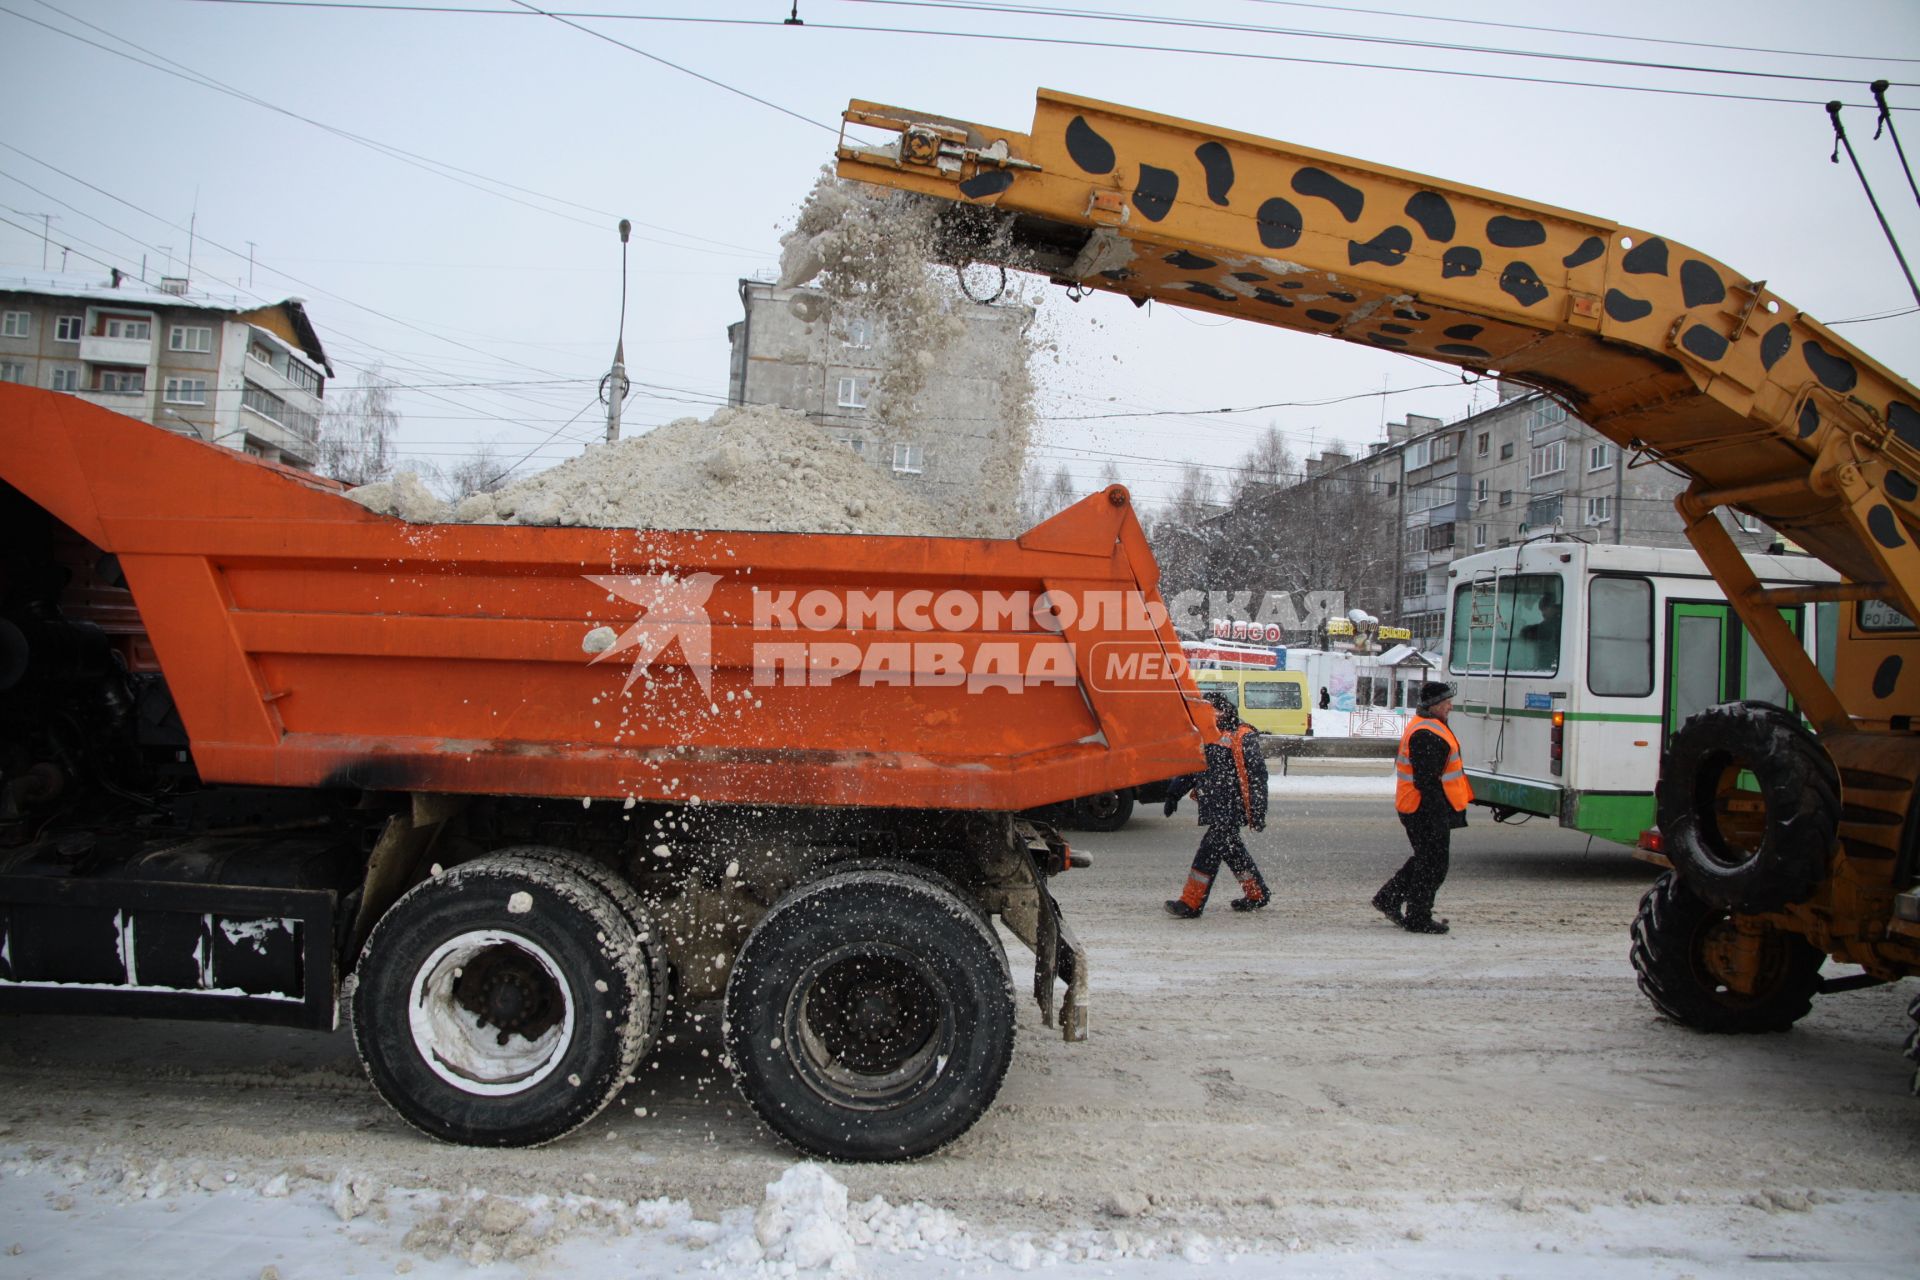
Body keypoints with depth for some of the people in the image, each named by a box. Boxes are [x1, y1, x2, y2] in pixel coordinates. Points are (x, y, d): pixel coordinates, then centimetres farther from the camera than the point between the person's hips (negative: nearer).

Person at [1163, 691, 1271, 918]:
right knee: (1231, 850, 14)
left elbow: (1257, 775, -10)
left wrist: (1257, 811, -14)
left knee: (1210, 850, -11)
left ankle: (1191, 903, -11)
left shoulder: (1243, 737, -8)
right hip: (1212, 808, 8)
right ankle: (1257, 894, 29)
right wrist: (1174, 794, 19)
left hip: (1231, 808, -8)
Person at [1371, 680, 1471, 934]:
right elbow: (1427, 779, -25)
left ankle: (1388, 899, 22)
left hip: (1417, 807, 11)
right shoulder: (1427, 735, -20)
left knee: (1425, 858, 19)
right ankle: (1418, 919, 7)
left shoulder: (1425, 728, 16)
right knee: (1433, 864, -1)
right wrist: (1441, 812, -24)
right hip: (1427, 809, -11)